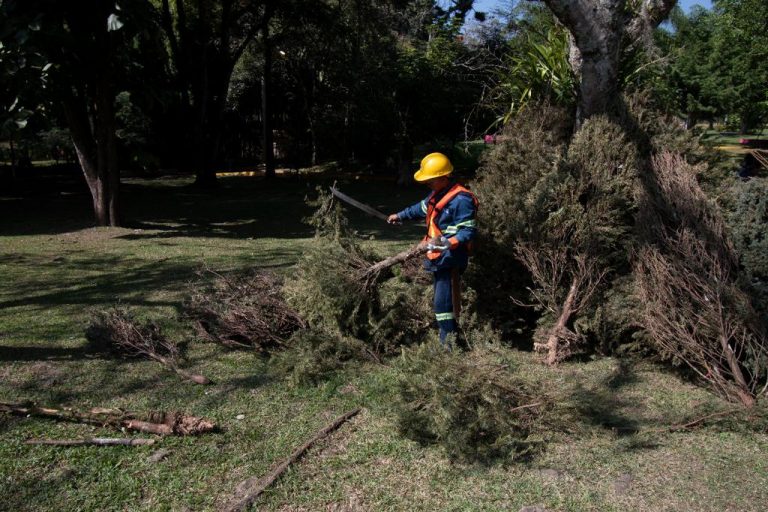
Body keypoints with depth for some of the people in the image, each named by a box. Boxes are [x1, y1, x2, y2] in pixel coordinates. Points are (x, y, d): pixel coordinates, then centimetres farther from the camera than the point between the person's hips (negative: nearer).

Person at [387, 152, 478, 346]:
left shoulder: (461, 199, -20)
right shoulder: (438, 193, 10)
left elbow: (468, 231, -22)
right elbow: (422, 208, 28)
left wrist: (448, 243, -34)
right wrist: (400, 216, 34)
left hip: (450, 259, -10)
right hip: (438, 257, 10)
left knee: (443, 302, -10)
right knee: (444, 299, 17)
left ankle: (449, 343, -2)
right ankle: (448, 337, 28)